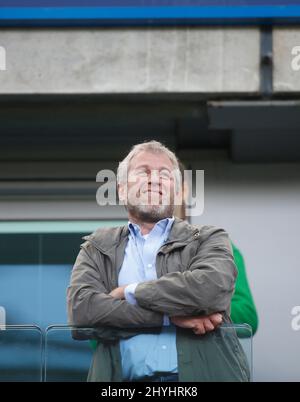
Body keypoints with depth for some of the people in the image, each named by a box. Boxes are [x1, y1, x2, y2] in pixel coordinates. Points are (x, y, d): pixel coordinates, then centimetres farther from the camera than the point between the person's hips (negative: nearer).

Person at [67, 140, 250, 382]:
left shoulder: (208, 239, 15)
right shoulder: (97, 248, 17)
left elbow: (213, 287, -5)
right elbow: (80, 308, 0)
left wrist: (129, 292, 1)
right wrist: (171, 315, -5)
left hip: (201, 374, 0)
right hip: (130, 378, 0)